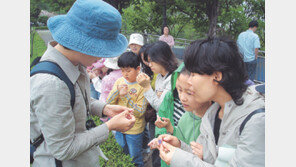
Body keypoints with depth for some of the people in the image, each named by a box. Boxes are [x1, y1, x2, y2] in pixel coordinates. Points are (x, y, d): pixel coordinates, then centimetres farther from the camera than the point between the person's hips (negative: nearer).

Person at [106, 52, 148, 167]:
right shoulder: (119, 81, -2)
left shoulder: (142, 86, -16)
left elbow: (140, 112, -19)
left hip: (134, 130, -5)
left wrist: (126, 95, -28)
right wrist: (117, 91, -22)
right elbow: (108, 103, -4)